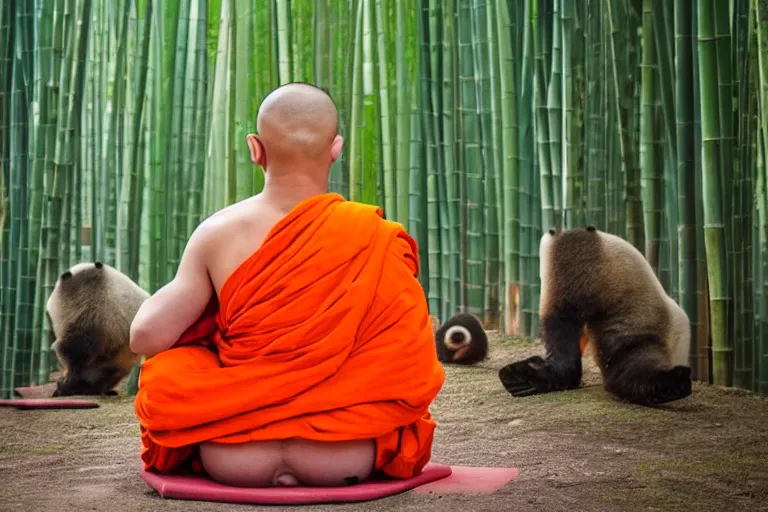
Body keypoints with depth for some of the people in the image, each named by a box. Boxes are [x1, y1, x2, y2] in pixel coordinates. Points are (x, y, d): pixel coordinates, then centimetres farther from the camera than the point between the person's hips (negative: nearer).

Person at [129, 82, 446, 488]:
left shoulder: (217, 233, -9)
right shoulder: (376, 237, -9)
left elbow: (146, 336, -10)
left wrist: (173, 288, 12)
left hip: (230, 456, 0)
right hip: (347, 456, 0)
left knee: (167, 366, 30)